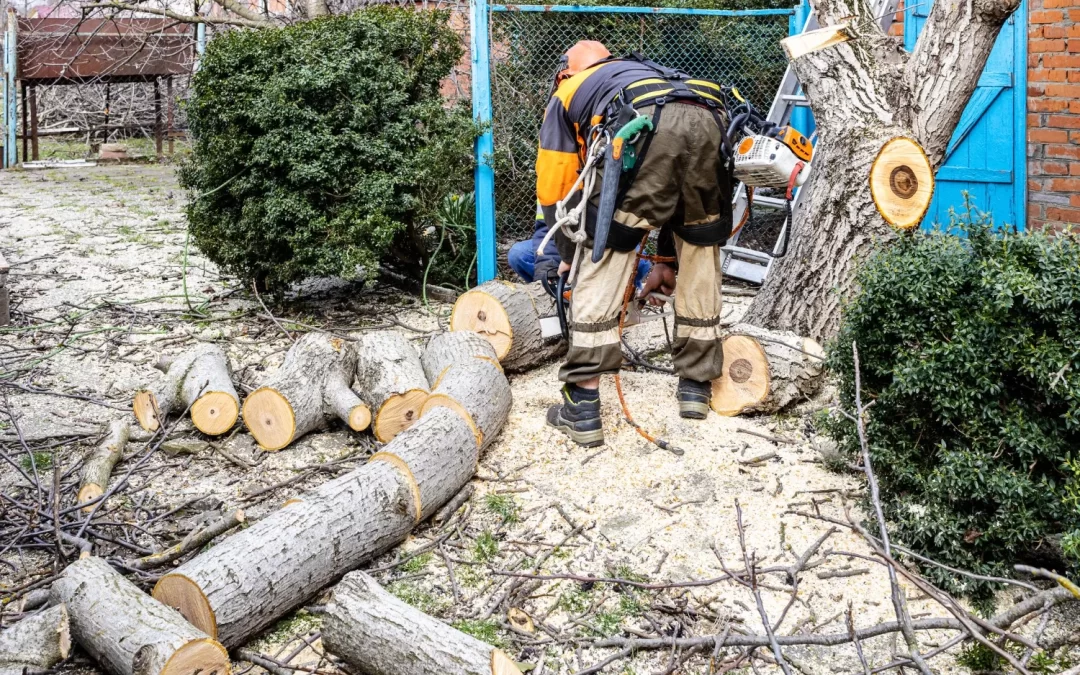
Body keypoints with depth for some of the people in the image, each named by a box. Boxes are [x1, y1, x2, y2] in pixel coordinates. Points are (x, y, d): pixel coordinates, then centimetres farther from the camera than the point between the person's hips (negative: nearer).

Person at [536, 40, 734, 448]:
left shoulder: (566, 94, 33)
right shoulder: (646, 73, 46)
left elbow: (554, 189, 27)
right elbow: (678, 195, 45)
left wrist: (569, 256, 41)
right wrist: (667, 260, 50)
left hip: (645, 127, -4)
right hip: (708, 122, 5)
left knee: (604, 261, 3)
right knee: (700, 255, 22)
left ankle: (582, 409, 1)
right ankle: (696, 386, 28)